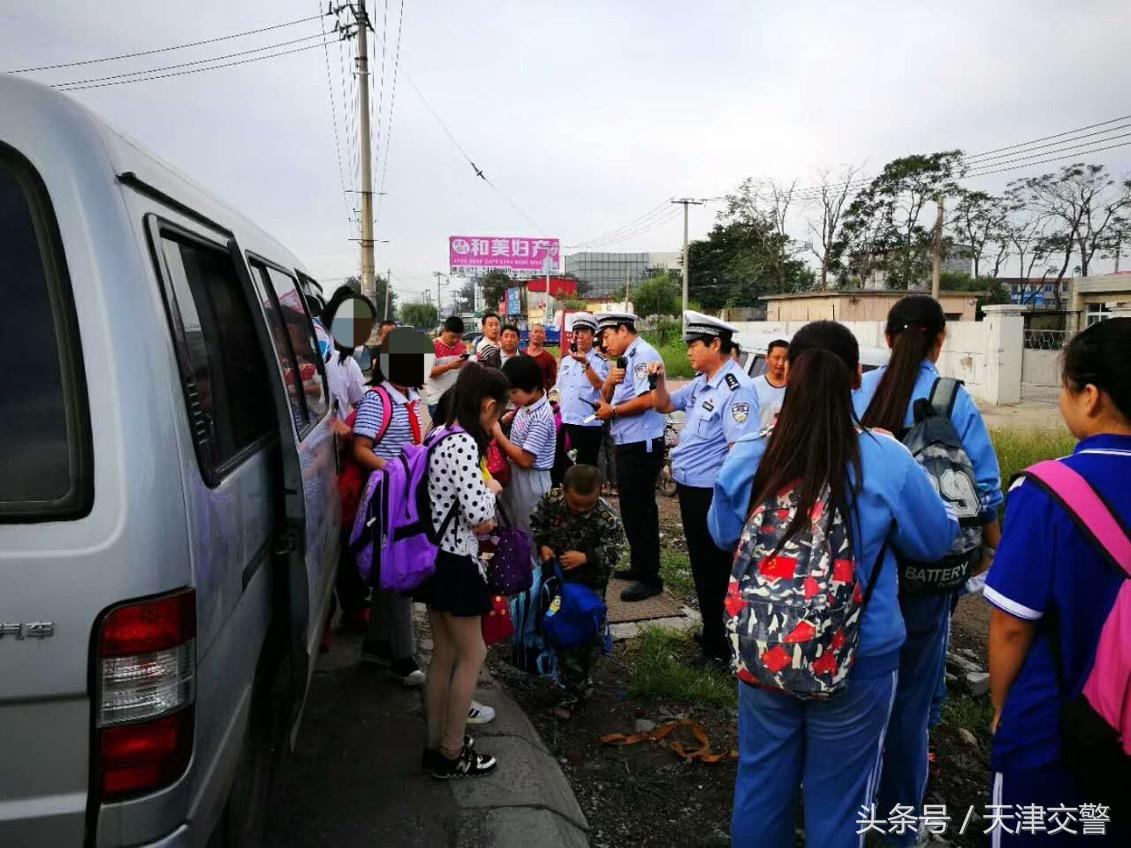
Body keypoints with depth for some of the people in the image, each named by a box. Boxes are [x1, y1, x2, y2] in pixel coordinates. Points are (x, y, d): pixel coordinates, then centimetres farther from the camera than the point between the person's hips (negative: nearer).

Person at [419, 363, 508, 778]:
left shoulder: (440, 437, 8)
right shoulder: (463, 444, -22)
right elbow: (480, 519, -23)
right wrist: (491, 489, -5)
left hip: (435, 557, 9)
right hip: (454, 563, -9)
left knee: (444, 654, 19)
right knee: (472, 654, 7)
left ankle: (436, 744, 31)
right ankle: (452, 754, 19)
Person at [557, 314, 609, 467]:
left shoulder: (600, 360, -5)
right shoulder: (566, 359, 14)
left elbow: (599, 385, -23)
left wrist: (585, 363, -34)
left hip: (588, 424, -6)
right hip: (565, 421, 6)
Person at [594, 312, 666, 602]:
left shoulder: (643, 355, -15)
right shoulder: (626, 358, 14)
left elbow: (647, 400, -27)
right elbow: (607, 397, 16)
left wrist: (612, 411, -13)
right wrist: (609, 381, -6)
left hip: (642, 445, -10)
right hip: (628, 445, 10)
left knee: (640, 510, -3)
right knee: (631, 508, 19)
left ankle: (650, 578, 6)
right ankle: (639, 566, 33)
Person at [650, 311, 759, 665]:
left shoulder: (736, 389, -20)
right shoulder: (701, 382, 9)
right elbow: (665, 405, 23)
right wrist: (660, 380, 4)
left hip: (711, 493, -9)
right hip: (689, 487, 10)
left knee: (715, 571, 4)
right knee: (700, 564, 21)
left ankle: (720, 647, 19)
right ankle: (711, 632, 38)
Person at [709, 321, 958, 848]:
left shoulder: (746, 456, -14)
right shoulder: (889, 460, -19)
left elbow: (722, 535, 4)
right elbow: (935, 541, -2)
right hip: (859, 656, -2)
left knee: (761, 780, 22)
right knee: (838, 794, 19)